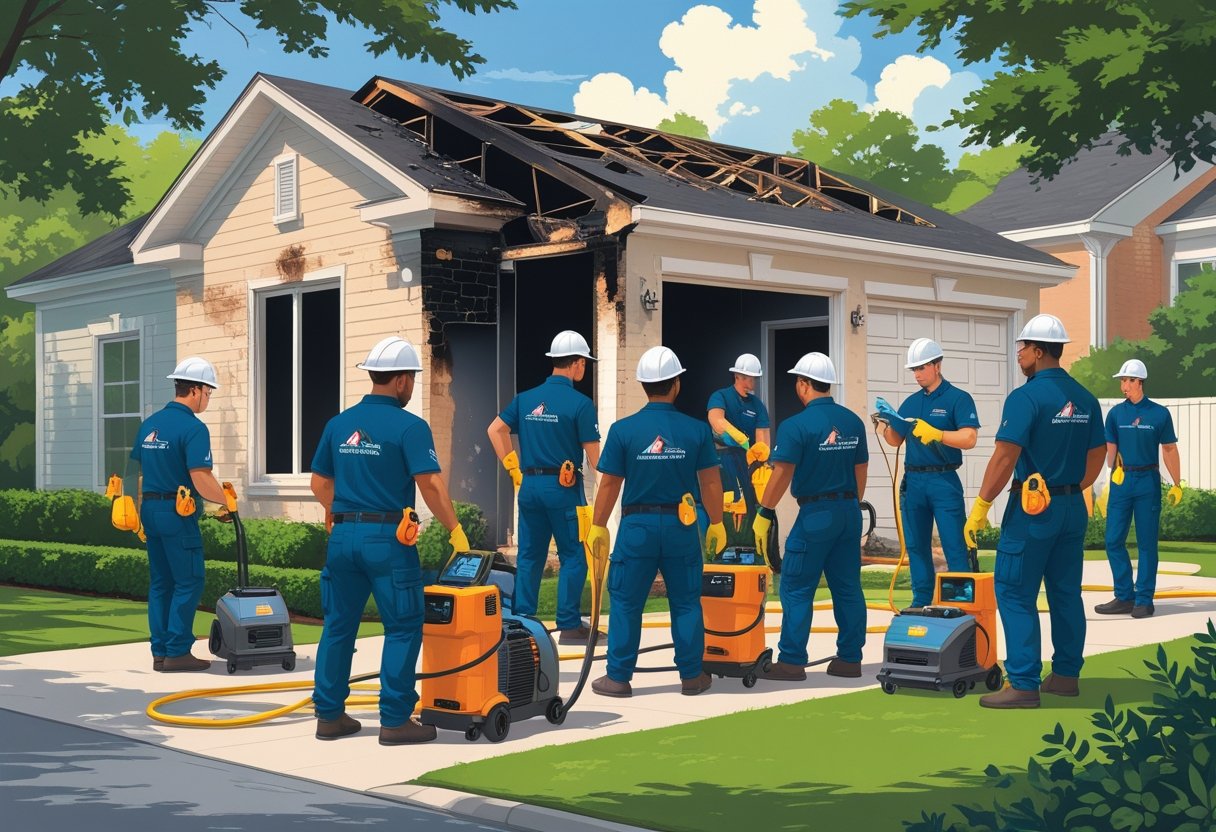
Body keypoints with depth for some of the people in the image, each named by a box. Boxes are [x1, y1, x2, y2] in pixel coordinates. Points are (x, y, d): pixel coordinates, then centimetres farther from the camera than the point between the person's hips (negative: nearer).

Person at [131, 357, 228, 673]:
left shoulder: (149, 424, 12)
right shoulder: (193, 428, -13)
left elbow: (137, 471, 16)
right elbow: (201, 480, -20)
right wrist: (227, 500, -6)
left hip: (150, 509, 8)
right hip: (178, 514, -8)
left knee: (160, 582, 12)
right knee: (188, 582, -1)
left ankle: (160, 652, 15)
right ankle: (177, 652, -2)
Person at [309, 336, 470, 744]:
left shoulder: (338, 424, 9)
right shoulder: (409, 427, -9)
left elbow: (319, 483, 14)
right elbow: (431, 484, -16)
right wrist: (455, 531, -7)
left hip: (344, 536, 6)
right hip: (388, 540, -6)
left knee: (338, 625, 13)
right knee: (403, 629, 3)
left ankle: (329, 715, 19)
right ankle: (395, 720, 3)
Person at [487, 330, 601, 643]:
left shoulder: (526, 398, 8)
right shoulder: (580, 403, -9)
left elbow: (495, 430, 10)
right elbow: (593, 455, -10)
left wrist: (513, 468, 13)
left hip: (529, 485, 6)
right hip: (563, 488, -6)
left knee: (529, 555, 13)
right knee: (572, 556, 3)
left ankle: (520, 620, 15)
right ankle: (569, 625, 2)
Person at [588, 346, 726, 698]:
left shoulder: (623, 430, -7)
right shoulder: (696, 430, -3)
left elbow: (609, 484, -3)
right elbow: (711, 482, 1)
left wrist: (598, 527, 7)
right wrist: (716, 524, 13)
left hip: (637, 526, -1)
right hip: (682, 527, 1)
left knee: (626, 602, 7)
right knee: (686, 603, 11)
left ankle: (618, 677, 10)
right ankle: (691, 676, 17)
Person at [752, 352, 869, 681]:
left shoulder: (796, 425, -12)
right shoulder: (853, 422, 7)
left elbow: (782, 474, -16)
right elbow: (861, 470, 12)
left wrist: (763, 514, -10)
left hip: (815, 515, -6)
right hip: (849, 512, 6)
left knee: (796, 589, 0)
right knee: (848, 588, 10)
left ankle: (792, 661, 0)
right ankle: (850, 659, 14)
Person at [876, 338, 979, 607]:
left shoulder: (957, 398, -4)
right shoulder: (911, 402, 14)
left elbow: (968, 439, -15)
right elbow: (895, 440, 16)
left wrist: (935, 434, -27)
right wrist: (886, 423, -4)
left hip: (944, 481, -6)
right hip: (913, 481, 6)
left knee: (954, 547, -7)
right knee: (916, 547, 11)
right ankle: (921, 603, 19)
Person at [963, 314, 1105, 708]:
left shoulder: (1026, 397, -14)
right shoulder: (1085, 399, 8)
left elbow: (1005, 457, -19)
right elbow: (1097, 456, 14)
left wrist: (980, 506, -14)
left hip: (1033, 507, -7)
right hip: (1073, 507, 8)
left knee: (1015, 595, -3)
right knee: (1066, 593, 14)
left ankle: (1024, 683, -5)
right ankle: (1066, 675, 21)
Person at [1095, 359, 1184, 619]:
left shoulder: (1159, 413, -1)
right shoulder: (1116, 413, 6)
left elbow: (1169, 450, 2)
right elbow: (1110, 448, 3)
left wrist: (1177, 485, -1)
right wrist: (1112, 474, -10)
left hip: (1148, 482, -3)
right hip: (1121, 480, 3)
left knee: (1147, 542, 2)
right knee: (1113, 541, 2)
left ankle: (1144, 600, 9)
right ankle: (1124, 597, 12)